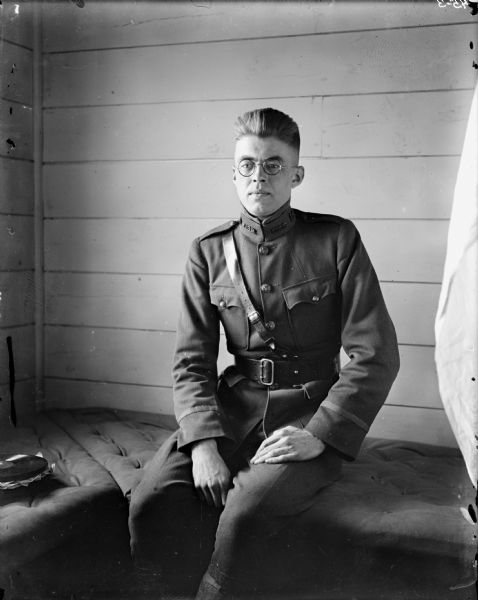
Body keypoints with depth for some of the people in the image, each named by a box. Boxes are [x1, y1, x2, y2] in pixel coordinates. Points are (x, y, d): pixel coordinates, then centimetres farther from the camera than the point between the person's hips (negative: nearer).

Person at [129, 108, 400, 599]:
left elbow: (375, 353, -5)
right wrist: (203, 442, -14)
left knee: (245, 513, -29)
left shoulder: (336, 240, -1)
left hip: (311, 414, -2)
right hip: (232, 408, 3)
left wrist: (320, 434, -16)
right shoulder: (209, 252, 7)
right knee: (151, 504, -22)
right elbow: (192, 361, 3)